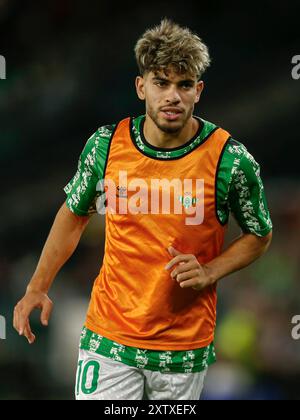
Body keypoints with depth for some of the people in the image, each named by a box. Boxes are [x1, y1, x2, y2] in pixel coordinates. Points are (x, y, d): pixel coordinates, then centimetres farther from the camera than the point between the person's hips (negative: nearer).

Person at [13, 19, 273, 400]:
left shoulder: (231, 160, -11)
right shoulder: (105, 144, -5)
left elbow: (259, 235, 5)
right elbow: (74, 213, 12)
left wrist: (208, 273, -11)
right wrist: (38, 287, 6)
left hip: (185, 348, -1)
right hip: (108, 339, 1)